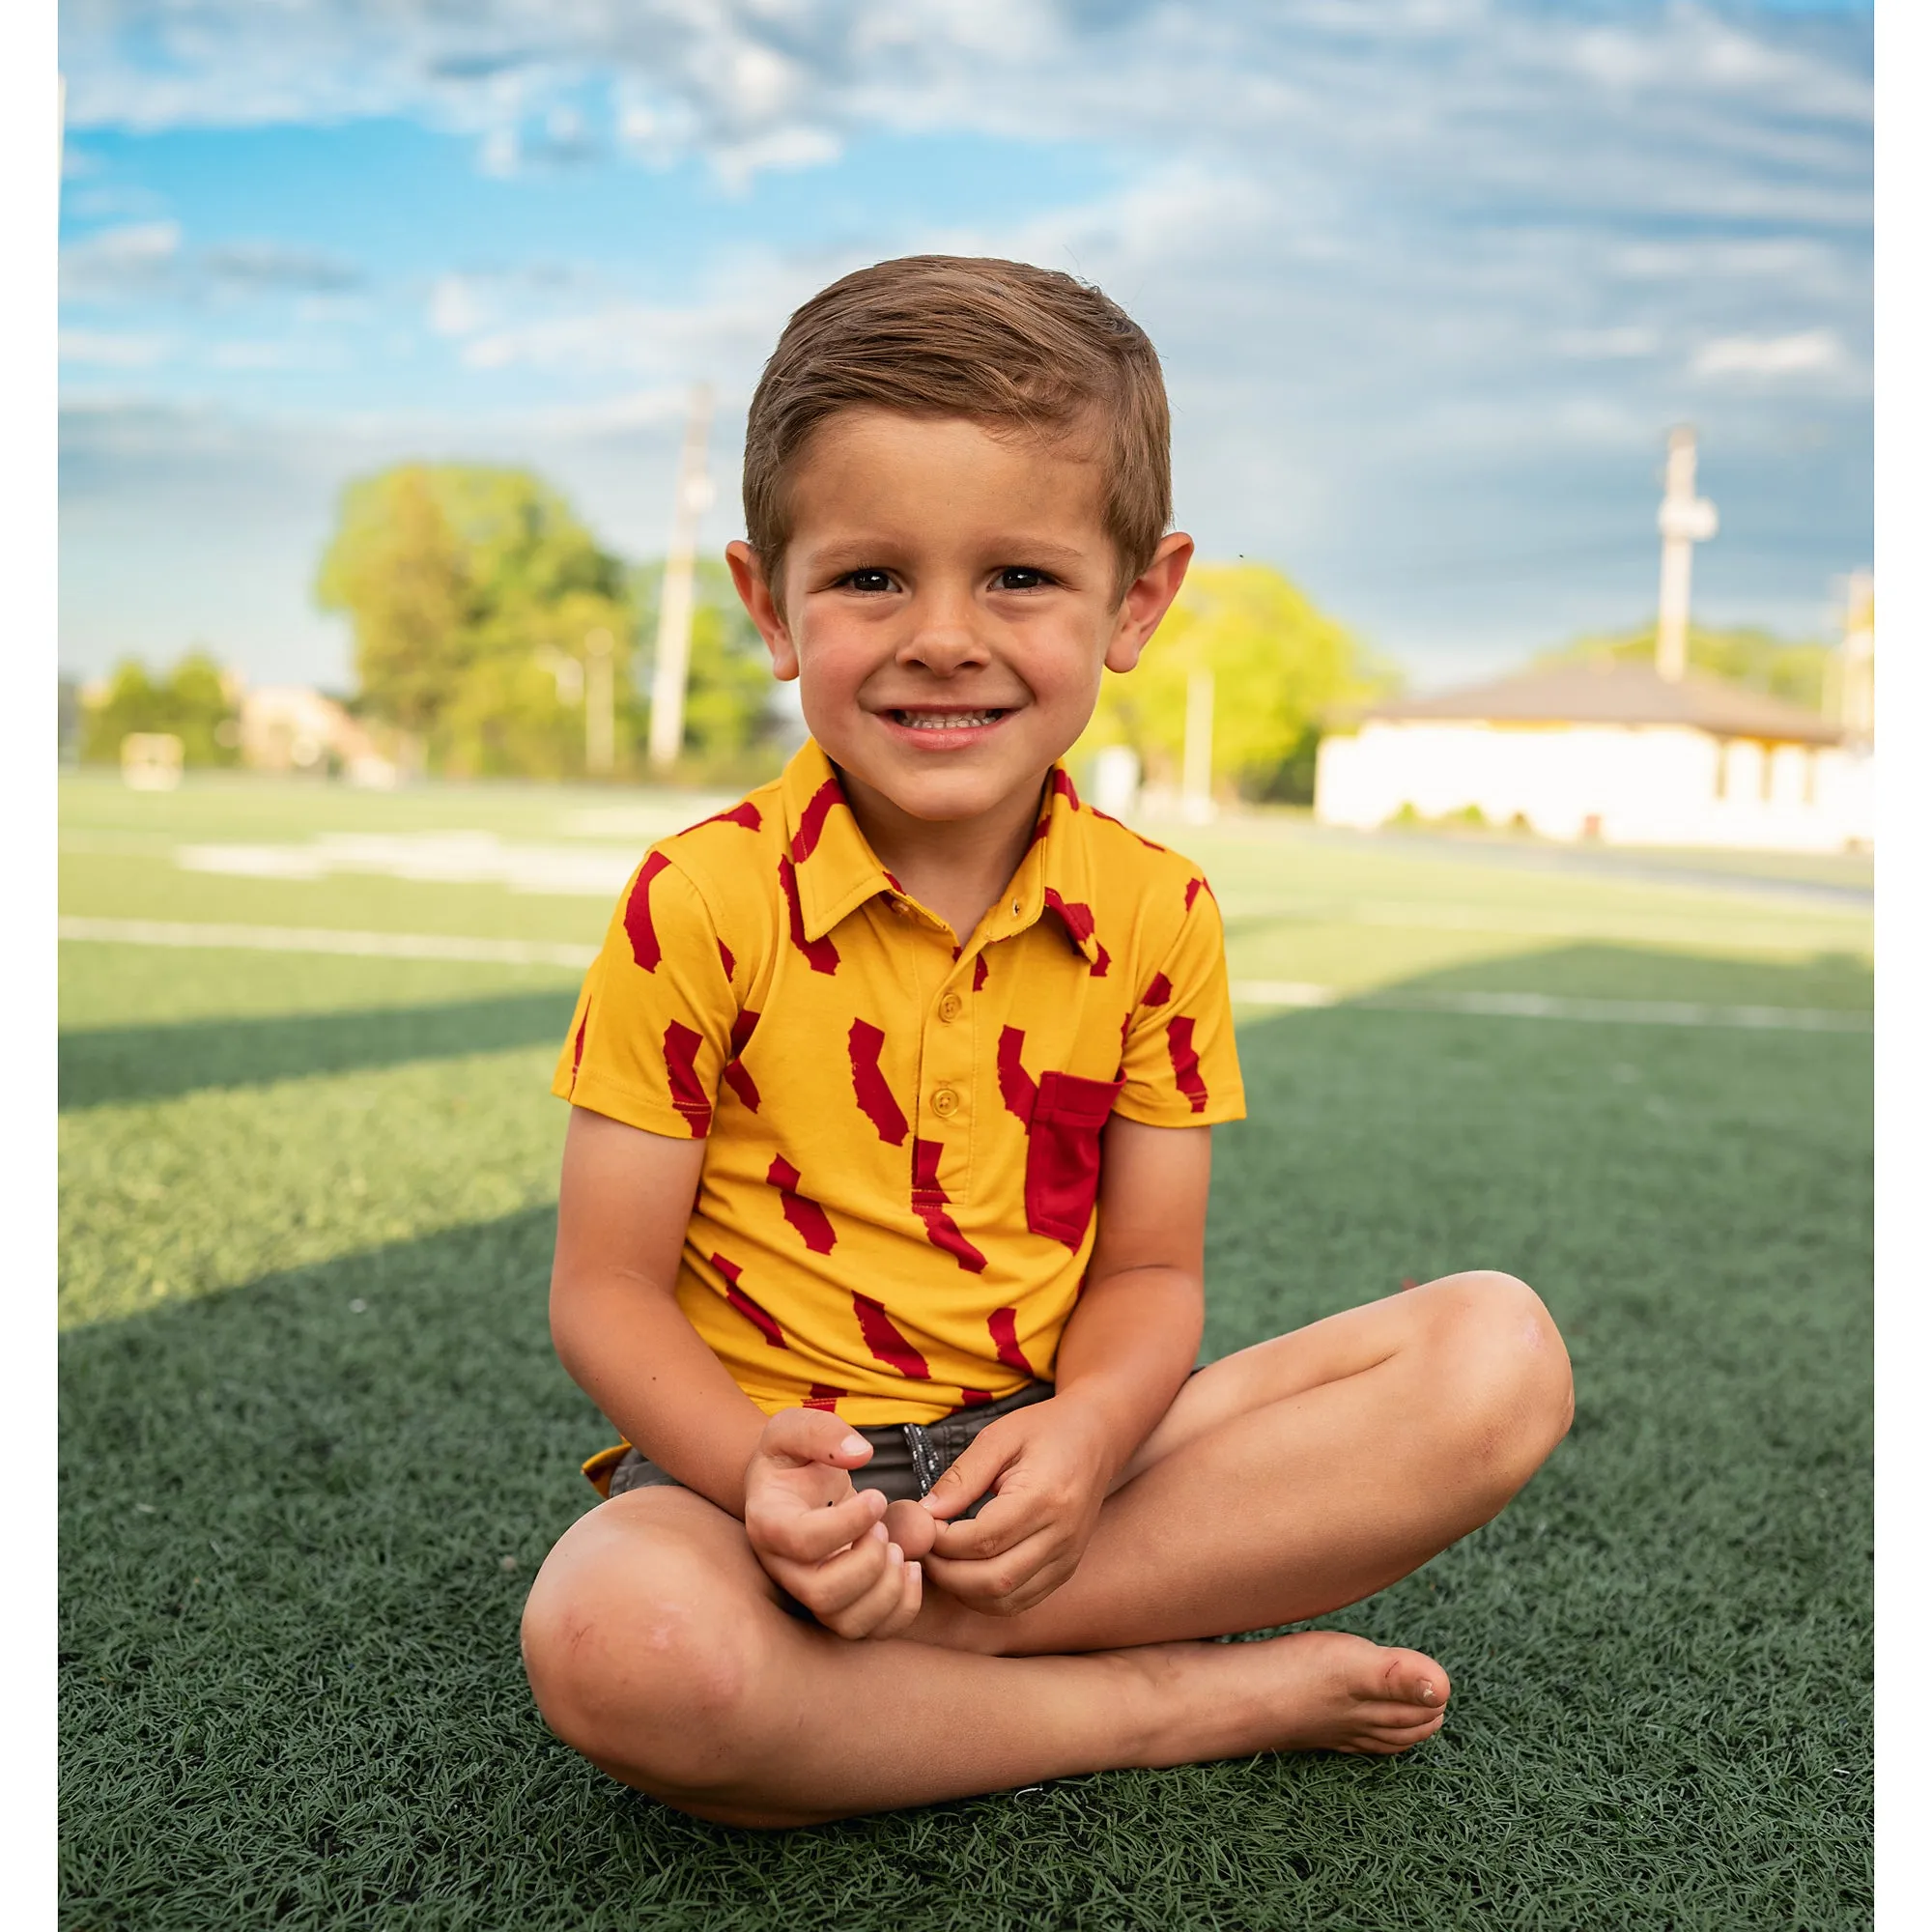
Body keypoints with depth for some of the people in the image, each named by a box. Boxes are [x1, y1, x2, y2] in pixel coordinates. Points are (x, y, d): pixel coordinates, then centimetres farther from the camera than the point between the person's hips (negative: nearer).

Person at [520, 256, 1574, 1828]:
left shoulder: (1154, 913, -1)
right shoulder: (701, 904, -10)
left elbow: (1148, 1270, 3)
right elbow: (606, 1292, -8)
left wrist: (1088, 1431, -21)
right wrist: (756, 1466, -28)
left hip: (1043, 1439, 4)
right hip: (769, 1450, -3)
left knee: (1500, 1353, -14)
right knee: (613, 1641, -39)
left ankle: (922, 1629, -20)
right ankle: (1192, 1699, -17)